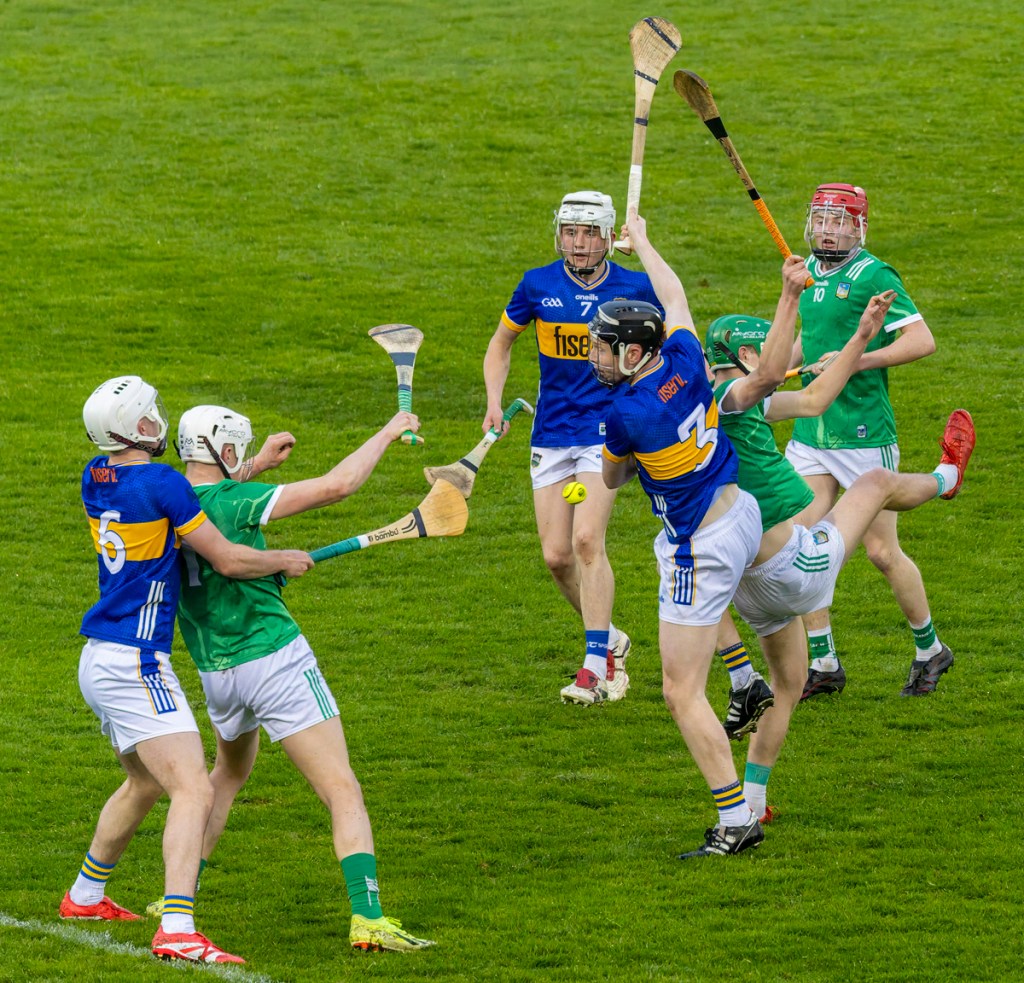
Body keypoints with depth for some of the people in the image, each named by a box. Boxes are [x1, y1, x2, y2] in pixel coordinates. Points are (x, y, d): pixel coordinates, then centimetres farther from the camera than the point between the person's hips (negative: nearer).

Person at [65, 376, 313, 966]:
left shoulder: (97, 478, 7)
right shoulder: (160, 483, -17)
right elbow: (228, 561, -12)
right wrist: (286, 561, 6)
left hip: (99, 662, 10)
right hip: (136, 666, -10)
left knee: (145, 783, 30)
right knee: (195, 791, -18)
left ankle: (86, 895, 46)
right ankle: (177, 933, -31)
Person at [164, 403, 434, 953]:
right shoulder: (234, 501, -16)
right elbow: (336, 485, -18)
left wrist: (259, 465, 36)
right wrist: (387, 434, -6)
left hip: (215, 675, 7)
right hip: (274, 658, -7)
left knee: (229, 774, 33)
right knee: (343, 794, -7)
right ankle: (367, 918, -20)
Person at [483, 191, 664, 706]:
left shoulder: (635, 288, -5)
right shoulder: (538, 285, -1)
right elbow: (501, 343, 13)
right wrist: (494, 401, 0)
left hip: (606, 430, -3)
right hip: (551, 434, 3)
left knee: (586, 538, -20)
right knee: (556, 555, 0)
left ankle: (596, 666, -15)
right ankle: (610, 640, 25)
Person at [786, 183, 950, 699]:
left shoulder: (873, 276, -12)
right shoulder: (809, 272, 11)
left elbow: (923, 340, -17)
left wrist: (858, 360, -22)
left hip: (864, 435, -7)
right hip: (810, 430, 7)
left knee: (882, 551, 0)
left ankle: (929, 649, 21)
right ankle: (823, 665, 9)